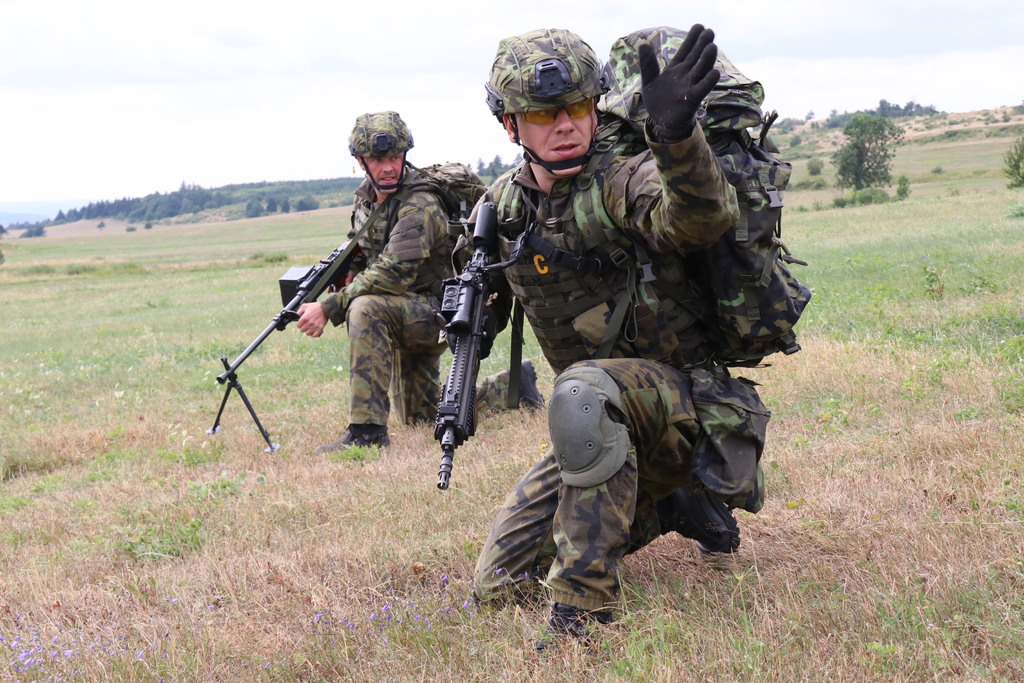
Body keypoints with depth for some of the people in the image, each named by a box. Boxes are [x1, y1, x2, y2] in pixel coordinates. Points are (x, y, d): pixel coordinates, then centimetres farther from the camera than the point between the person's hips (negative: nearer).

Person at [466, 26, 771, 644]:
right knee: (500, 585, 7)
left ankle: (583, 615, -30)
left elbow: (704, 217, -42)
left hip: (683, 402, -7)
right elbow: (490, 304, 23)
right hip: (603, 428, 7)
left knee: (583, 391, -40)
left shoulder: (621, 179, -18)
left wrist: (675, 134, -59)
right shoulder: (503, 206, 3)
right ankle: (666, 506, 26)